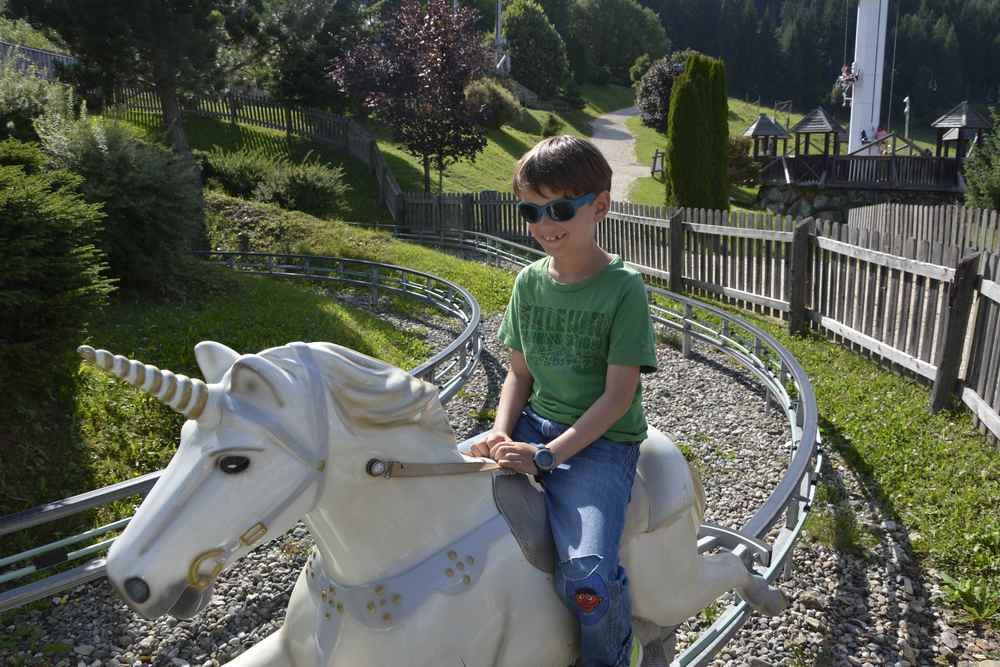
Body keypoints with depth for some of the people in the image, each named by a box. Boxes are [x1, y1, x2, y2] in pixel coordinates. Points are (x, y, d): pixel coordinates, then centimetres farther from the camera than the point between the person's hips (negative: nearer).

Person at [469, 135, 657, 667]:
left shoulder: (624, 288, -10)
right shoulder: (530, 281, 6)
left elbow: (618, 395, -14)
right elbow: (519, 374, 11)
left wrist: (546, 456, -21)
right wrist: (502, 430, -8)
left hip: (602, 439, -5)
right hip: (535, 422, 6)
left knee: (585, 578, -26)